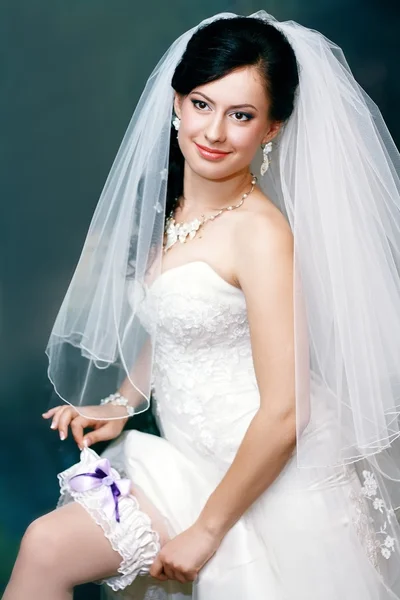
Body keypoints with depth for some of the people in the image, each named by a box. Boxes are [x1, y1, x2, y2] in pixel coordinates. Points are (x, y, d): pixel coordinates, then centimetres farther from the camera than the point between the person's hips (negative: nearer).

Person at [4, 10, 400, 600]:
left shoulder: (261, 231, -22)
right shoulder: (171, 208, 4)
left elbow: (283, 413, -23)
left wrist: (206, 529, -17)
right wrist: (121, 403, 9)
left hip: (264, 480, -7)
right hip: (190, 457, 7)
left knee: (49, 551, -12)